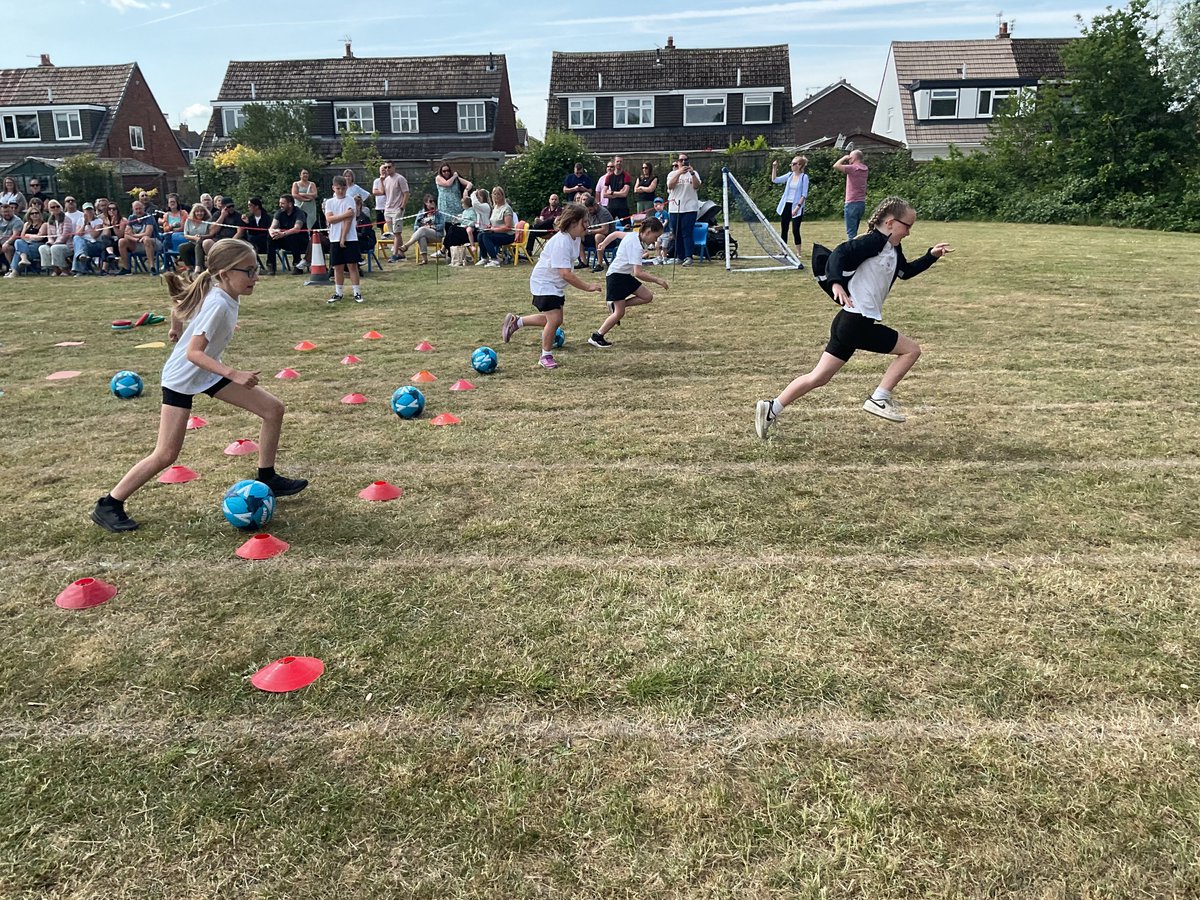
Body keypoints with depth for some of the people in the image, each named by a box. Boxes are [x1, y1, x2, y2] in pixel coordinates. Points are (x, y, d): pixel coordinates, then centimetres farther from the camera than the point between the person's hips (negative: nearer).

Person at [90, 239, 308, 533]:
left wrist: (177, 329, 30)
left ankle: (266, 478, 16)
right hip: (182, 378, -9)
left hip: (208, 371, 9)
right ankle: (108, 506, 6)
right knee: (166, 454, -9)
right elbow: (193, 353, -32)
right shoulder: (218, 304, -30)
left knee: (274, 409, 2)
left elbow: (179, 304, 12)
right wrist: (234, 374, -39)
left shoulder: (222, 292, -4)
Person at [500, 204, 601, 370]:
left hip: (556, 284, 10)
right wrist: (587, 287, -30)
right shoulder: (561, 242, -29)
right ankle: (546, 357, 7)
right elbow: (565, 273, -34)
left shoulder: (575, 238, 0)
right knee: (554, 319, -14)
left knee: (555, 319, 15)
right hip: (544, 283, -10)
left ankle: (516, 321, 30)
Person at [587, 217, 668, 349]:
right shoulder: (637, 246, -26)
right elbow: (638, 273, -32)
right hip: (616, 275, -10)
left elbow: (615, 234, 19)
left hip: (625, 275, 10)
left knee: (647, 296, 3)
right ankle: (596, 337, 2)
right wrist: (657, 280, -28)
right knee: (619, 313, -7)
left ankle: (615, 305, 10)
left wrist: (603, 244, 31)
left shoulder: (633, 235, 2)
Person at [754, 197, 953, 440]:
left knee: (818, 378, 10)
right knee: (911, 349, 3)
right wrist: (836, 282, -38)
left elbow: (906, 271, 37)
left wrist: (932, 255, 29)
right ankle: (879, 399, 2)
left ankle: (771, 409, 9)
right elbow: (839, 253, -24)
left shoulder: (893, 251, 19)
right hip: (858, 322, -10)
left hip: (850, 323, 10)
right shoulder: (873, 241, -11)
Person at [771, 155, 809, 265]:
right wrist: (774, 168, -1)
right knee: (783, 230, 7)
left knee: (795, 230, -5)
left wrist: (798, 207, -18)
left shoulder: (804, 177, -7)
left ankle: (798, 254, 4)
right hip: (786, 205, 6)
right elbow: (775, 180, 9)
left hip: (796, 207, -6)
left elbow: (804, 194, -10)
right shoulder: (790, 175, 8)